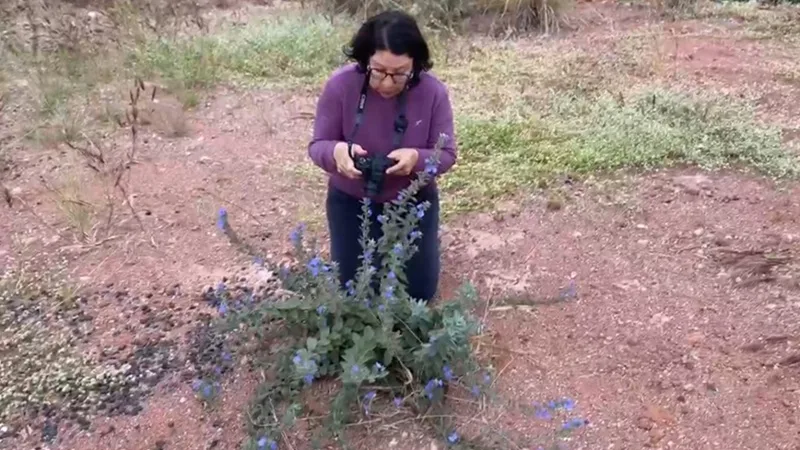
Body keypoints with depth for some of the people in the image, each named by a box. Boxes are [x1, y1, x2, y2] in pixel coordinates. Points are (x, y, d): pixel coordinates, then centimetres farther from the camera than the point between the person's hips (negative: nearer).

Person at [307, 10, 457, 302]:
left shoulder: (433, 92, -20)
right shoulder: (340, 85, -22)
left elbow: (446, 154, -13)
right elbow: (318, 145, -14)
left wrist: (417, 158, -37)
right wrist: (336, 151, -39)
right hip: (351, 201, 0)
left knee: (419, 291, 7)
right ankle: (376, 244, 37)